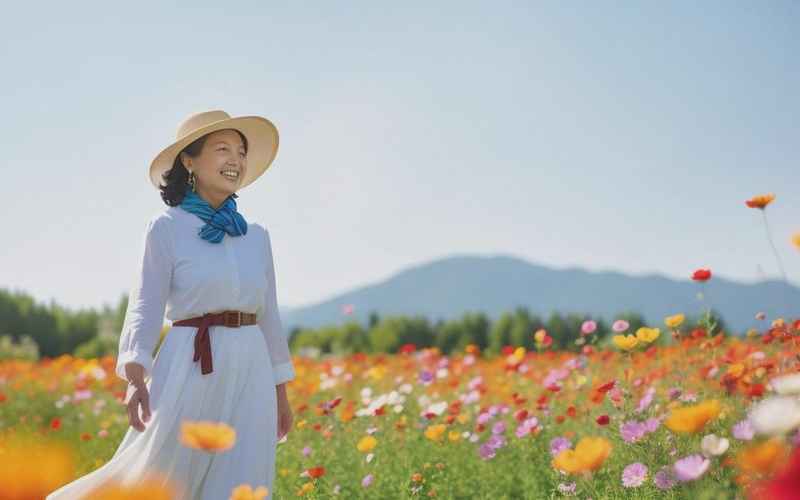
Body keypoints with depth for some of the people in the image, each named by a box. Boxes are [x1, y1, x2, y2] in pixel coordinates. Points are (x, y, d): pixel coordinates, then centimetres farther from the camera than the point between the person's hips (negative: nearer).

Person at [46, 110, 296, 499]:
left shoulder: (256, 236, 12)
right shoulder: (166, 227, -2)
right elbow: (145, 308, -8)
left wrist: (280, 391, 15)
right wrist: (135, 377, -23)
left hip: (250, 372, 5)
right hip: (191, 370, -4)